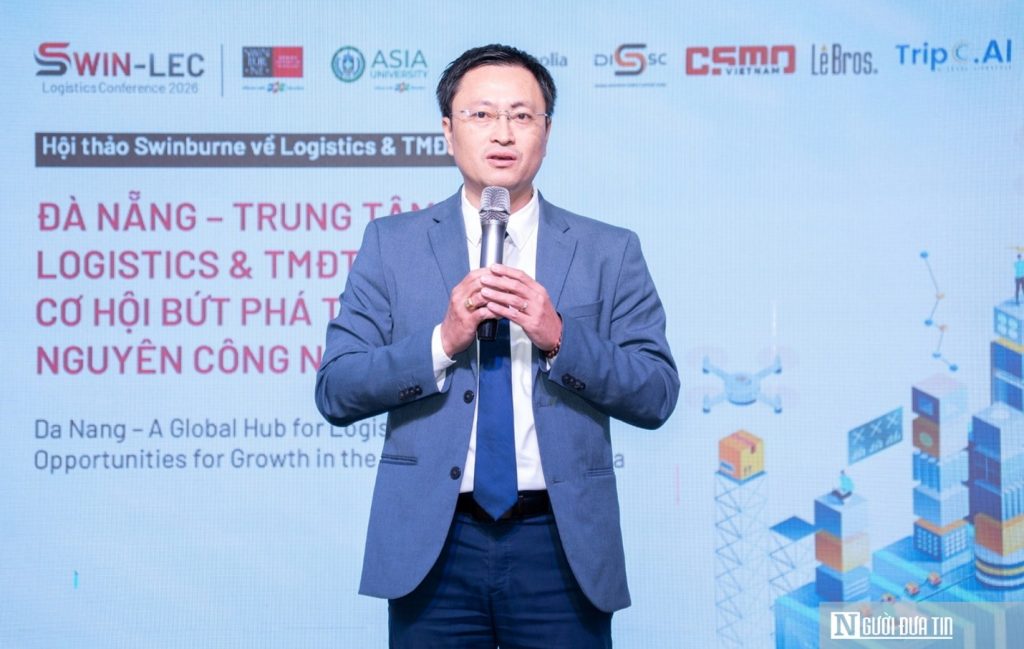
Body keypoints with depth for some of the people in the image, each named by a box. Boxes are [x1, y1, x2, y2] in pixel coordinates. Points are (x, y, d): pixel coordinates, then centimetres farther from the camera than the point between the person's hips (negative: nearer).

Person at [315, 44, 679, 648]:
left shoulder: (609, 252, 5)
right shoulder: (391, 243, 5)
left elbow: (658, 396, -2)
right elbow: (335, 392, -2)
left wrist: (560, 338, -16)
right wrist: (442, 341, -15)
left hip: (561, 546, 0)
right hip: (432, 548, 0)